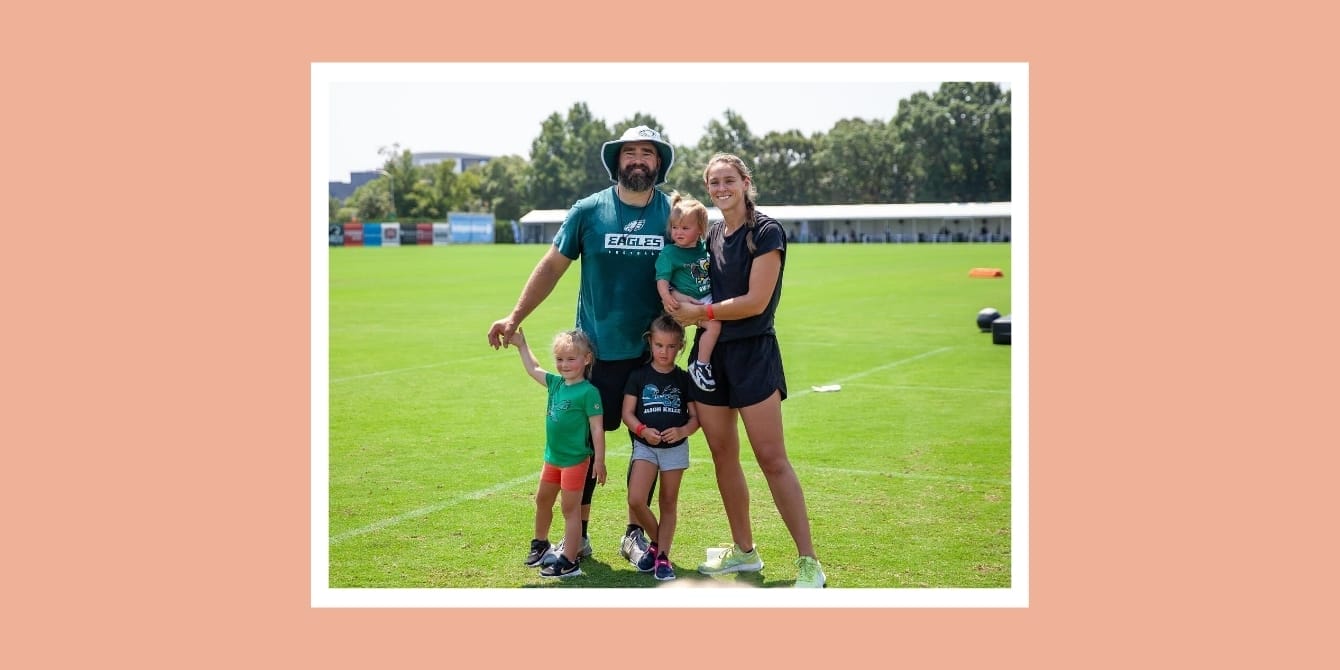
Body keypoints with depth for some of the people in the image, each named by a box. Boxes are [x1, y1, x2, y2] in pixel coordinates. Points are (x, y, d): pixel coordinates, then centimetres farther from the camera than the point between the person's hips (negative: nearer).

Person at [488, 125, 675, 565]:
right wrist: (514, 317, -2)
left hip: (652, 352, 1)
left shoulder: (674, 214, 1)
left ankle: (635, 533, 19)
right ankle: (578, 533, 16)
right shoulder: (588, 211, -1)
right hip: (596, 350, -1)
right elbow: (553, 266, 2)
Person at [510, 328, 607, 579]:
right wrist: (521, 344, 19)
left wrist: (599, 461, -18)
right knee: (542, 500, 23)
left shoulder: (588, 392, -18)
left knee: (570, 508, -2)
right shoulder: (556, 383, 4)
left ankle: (569, 562, 3)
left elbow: (597, 429, -17)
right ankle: (540, 544, 44)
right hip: (552, 457, 8)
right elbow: (533, 369, 20)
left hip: (575, 459, -8)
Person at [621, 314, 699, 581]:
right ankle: (656, 542, 11)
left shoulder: (684, 379, -1)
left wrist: (683, 431, -22)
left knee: (669, 503, 7)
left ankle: (663, 556, 14)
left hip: (675, 447, 0)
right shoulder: (639, 376, -2)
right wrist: (642, 430, -22)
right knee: (635, 500, -12)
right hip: (645, 446, 0)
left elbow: (695, 417, -1)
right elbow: (627, 413, -3)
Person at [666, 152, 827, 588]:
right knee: (723, 455, 10)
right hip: (710, 353, 7)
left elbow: (755, 302, -16)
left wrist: (701, 313, -10)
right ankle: (743, 551, 22)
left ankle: (809, 562, -5)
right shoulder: (711, 235, 11)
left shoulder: (765, 232, -10)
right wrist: (683, 308, -4)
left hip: (752, 353, -7)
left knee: (772, 459, -9)